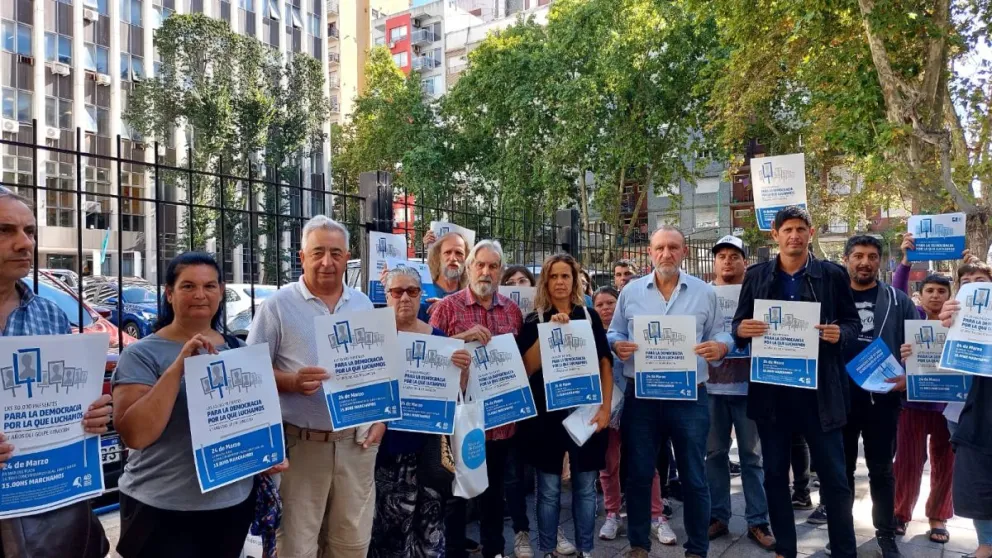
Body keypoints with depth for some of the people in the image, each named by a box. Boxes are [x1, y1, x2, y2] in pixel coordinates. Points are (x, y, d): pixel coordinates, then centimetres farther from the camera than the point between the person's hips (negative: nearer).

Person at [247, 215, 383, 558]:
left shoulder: (363, 305, 9)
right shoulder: (278, 305, -5)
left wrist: (380, 417, 3)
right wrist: (291, 382, -22)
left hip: (357, 441, 4)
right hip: (302, 443, -4)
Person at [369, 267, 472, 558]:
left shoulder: (437, 337, 6)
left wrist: (463, 368, -14)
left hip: (426, 441, 2)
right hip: (385, 441, -2)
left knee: (427, 518, 0)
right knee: (386, 518, -5)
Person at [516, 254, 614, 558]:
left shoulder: (589, 317, 6)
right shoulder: (533, 320, 2)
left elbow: (605, 364, 5)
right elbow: (527, 368, -8)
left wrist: (605, 407, -3)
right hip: (546, 413, -1)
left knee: (585, 487, 10)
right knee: (549, 490, 6)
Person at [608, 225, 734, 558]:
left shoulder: (705, 293, 4)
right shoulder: (631, 291, 5)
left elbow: (720, 335, 4)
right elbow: (614, 333, 8)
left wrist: (720, 347, -18)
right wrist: (617, 346, -14)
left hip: (690, 398, 0)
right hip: (641, 397, 1)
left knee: (694, 478, 9)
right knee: (639, 474, 10)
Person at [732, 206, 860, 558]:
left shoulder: (833, 275, 2)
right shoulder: (756, 276, 5)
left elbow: (854, 323, 6)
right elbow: (739, 324, 9)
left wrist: (840, 333, -16)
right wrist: (741, 330, -15)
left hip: (820, 389, -2)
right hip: (771, 389, 2)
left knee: (834, 476, 5)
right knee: (775, 473, 11)